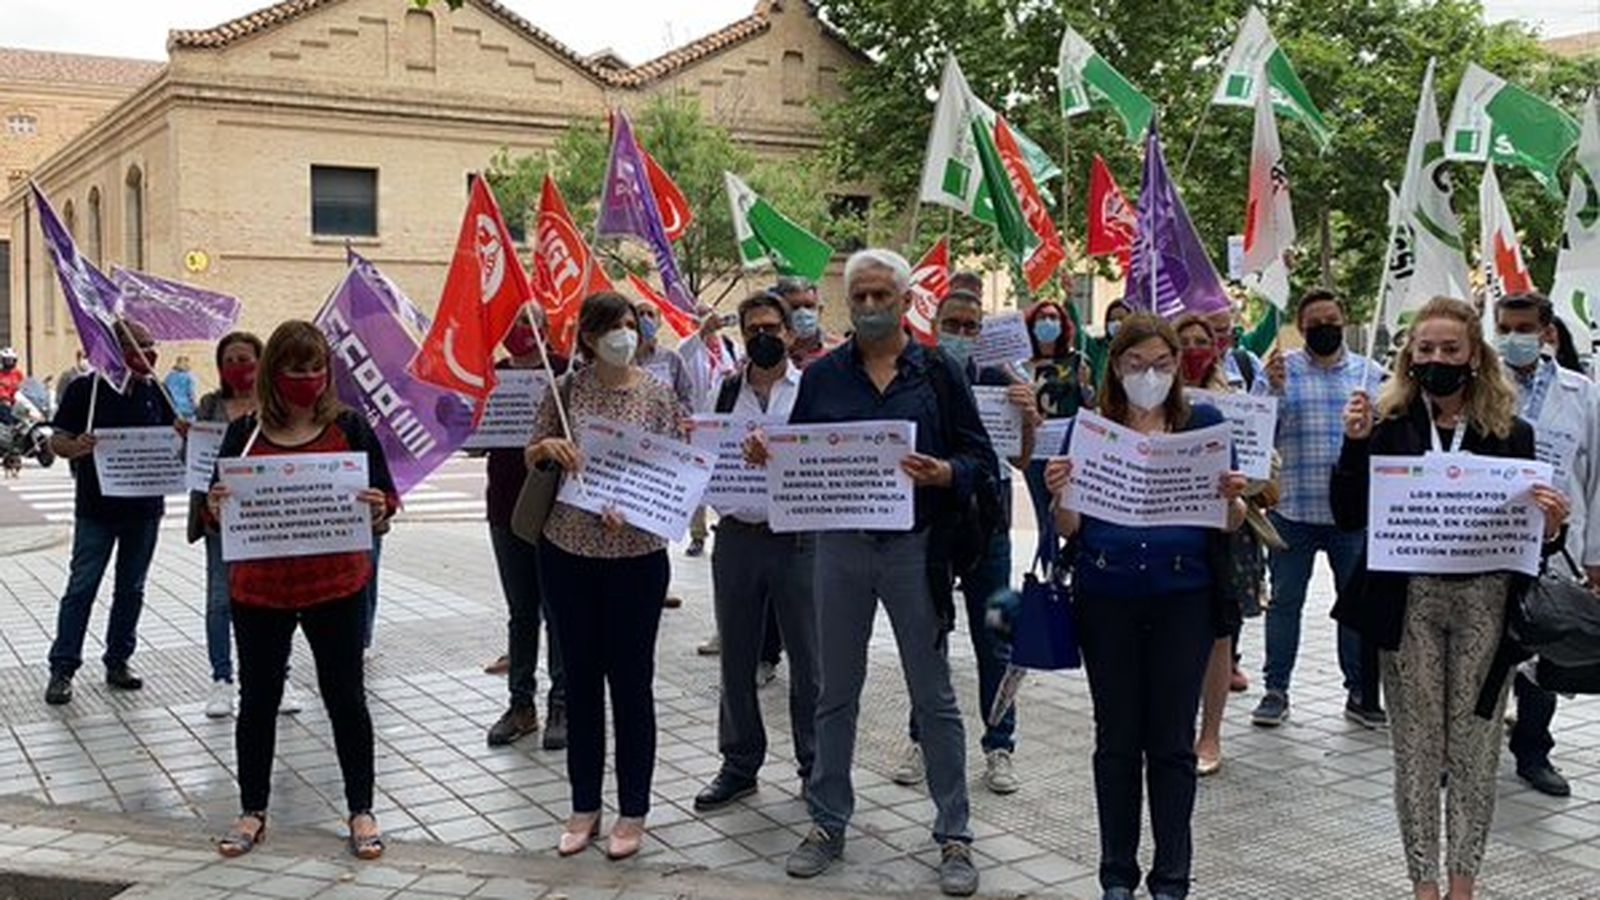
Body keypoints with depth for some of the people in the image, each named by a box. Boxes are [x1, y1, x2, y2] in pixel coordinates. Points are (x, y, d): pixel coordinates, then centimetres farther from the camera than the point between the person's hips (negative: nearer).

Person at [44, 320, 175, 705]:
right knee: (81, 587, -2)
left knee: (131, 588, 11)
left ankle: (118, 662, 23)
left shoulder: (155, 392, 6)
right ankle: (62, 670, 6)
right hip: (96, 509, -4)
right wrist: (76, 447, -26)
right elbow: (57, 441, -4)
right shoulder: (86, 389, -5)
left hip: (144, 505, 4)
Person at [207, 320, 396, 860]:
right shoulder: (244, 432, 2)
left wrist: (379, 509, -23)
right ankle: (253, 812, 28)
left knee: (345, 697, 7)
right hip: (258, 591, 2)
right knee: (258, 699, 12)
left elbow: (385, 500, 0)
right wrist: (215, 507, -16)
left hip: (336, 588, -1)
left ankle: (361, 811, 21)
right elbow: (219, 508, 7)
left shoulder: (350, 427, -2)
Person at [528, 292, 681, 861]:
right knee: (581, 679, 11)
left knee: (631, 681, 5)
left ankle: (633, 810, 18)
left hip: (636, 554, -2)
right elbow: (531, 459, 9)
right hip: (568, 551, 2)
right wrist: (547, 446, -14)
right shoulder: (566, 389, 1)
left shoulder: (658, 396, -2)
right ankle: (584, 806, 25)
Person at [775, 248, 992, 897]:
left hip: (914, 546, -2)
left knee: (934, 695, 4)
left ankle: (954, 836, 14)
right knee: (836, 691, 11)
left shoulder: (937, 373, 1)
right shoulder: (822, 375, 7)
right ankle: (827, 824, 23)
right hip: (841, 545, 3)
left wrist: (943, 473, -21)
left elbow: (980, 460, -1)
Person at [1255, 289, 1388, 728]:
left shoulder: (1370, 373, 8)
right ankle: (1276, 691, 14)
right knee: (1284, 601, 5)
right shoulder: (1282, 368, 2)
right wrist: (1273, 390, -19)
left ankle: (1360, 692, 20)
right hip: (1293, 509, -1)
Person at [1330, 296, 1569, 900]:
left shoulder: (1510, 433, 2)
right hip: (1409, 603, 0)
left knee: (1475, 745, 9)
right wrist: (1355, 444, -14)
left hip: (1484, 603, 0)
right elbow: (1349, 517, -2)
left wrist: (1550, 528, -18)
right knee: (1417, 745, 8)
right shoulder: (1389, 426, 1)